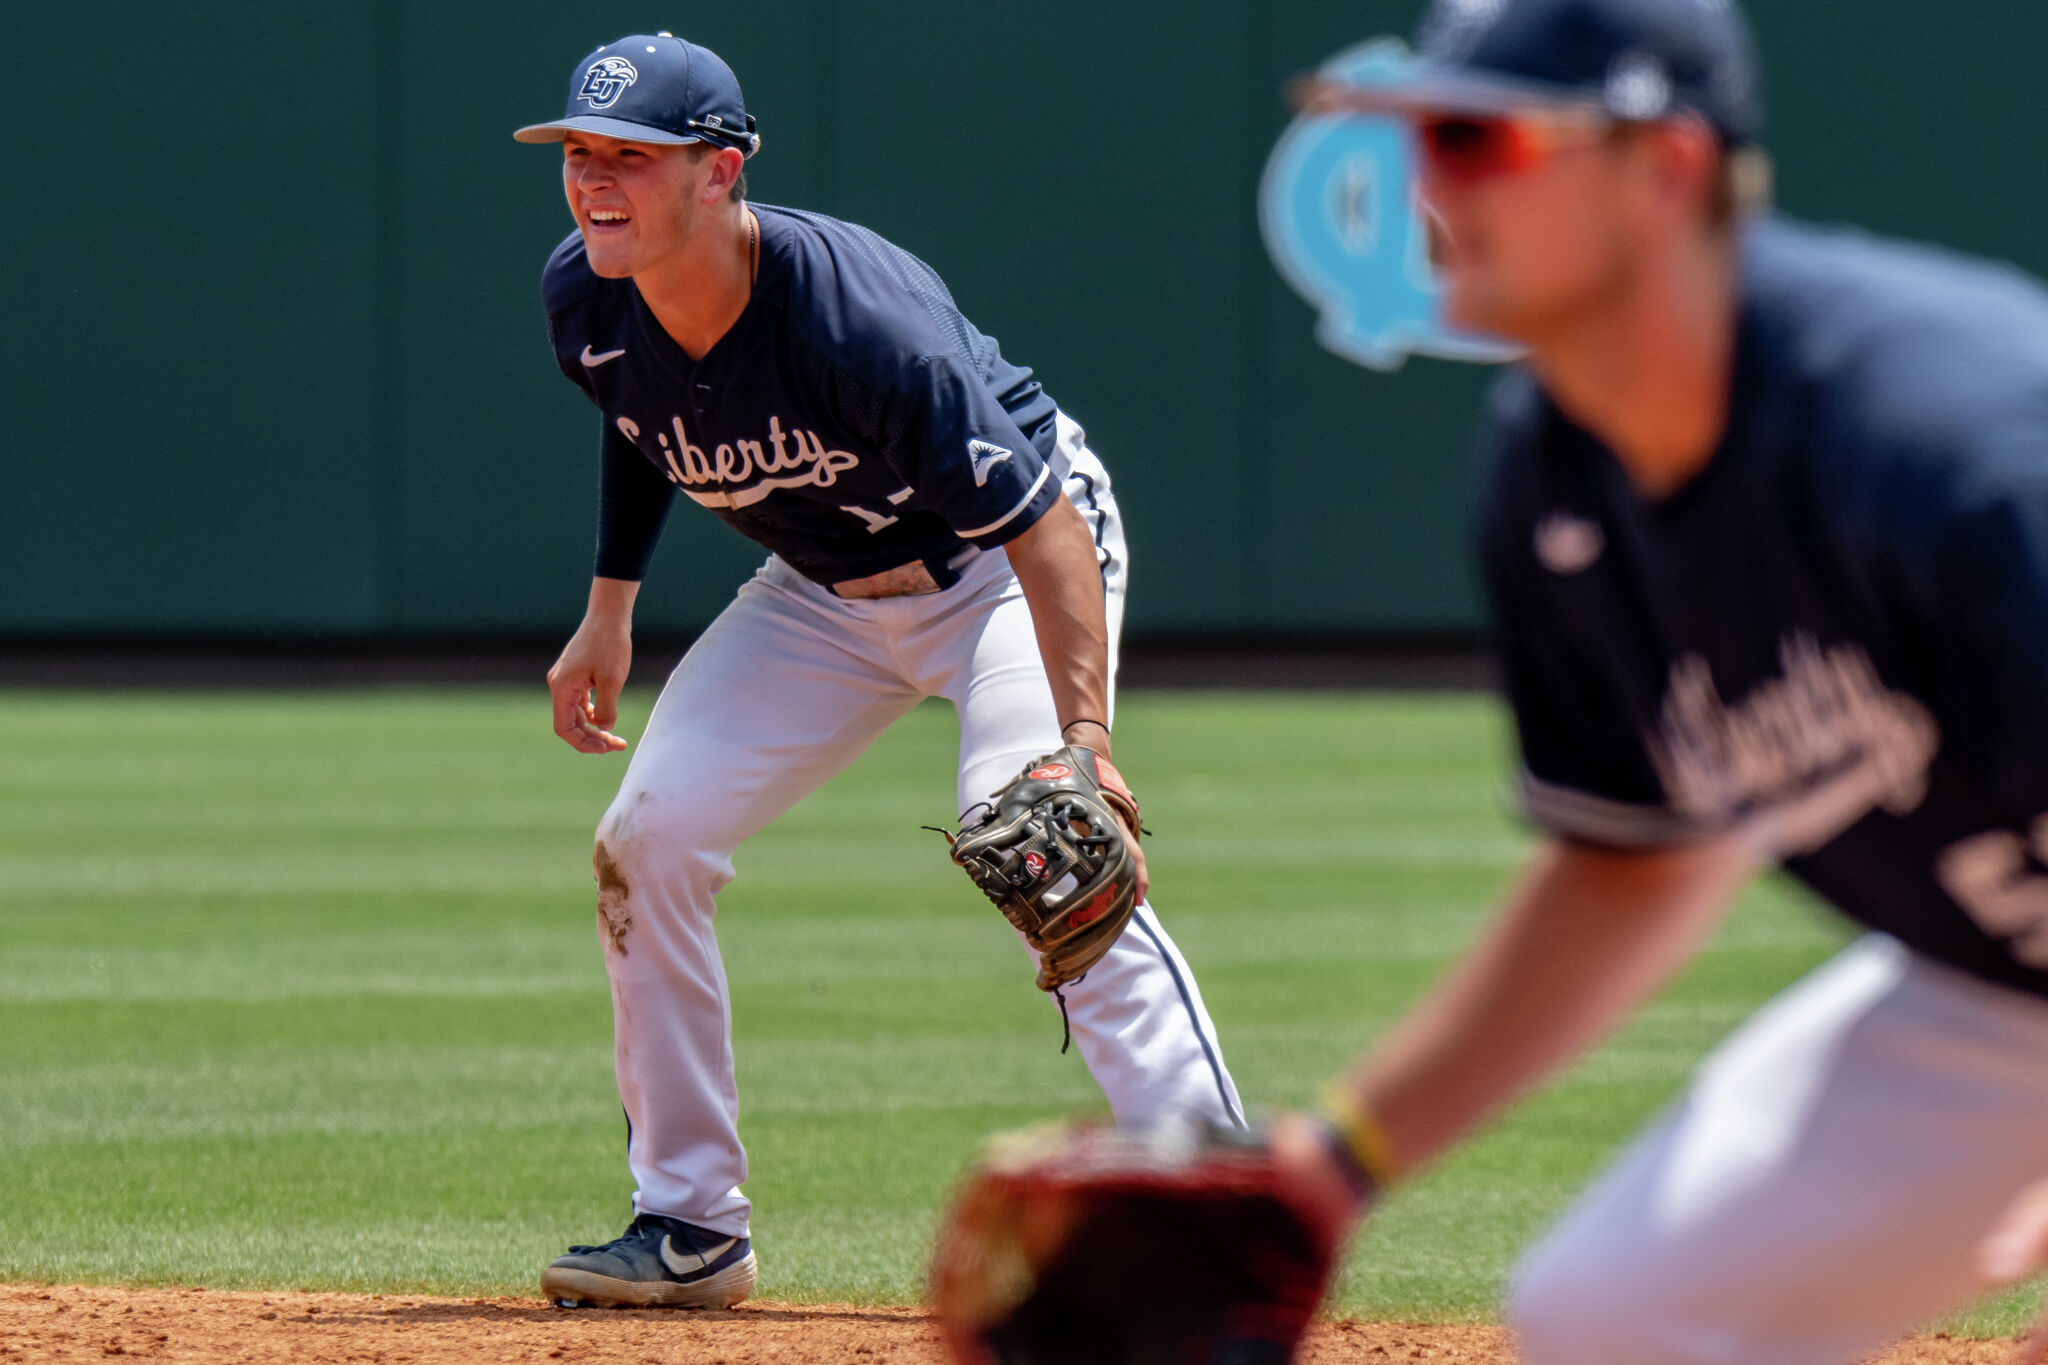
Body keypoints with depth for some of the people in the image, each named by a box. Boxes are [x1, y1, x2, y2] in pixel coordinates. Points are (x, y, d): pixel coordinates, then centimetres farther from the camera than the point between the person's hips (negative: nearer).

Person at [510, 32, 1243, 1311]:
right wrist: (609, 608, 11)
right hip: (829, 591, 7)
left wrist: (1083, 742, -47)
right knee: (648, 842, -5)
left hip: (1008, 562, -7)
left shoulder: (866, 320, -37)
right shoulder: (585, 300, -17)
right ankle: (691, 1229, 7)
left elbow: (1044, 527, -37)